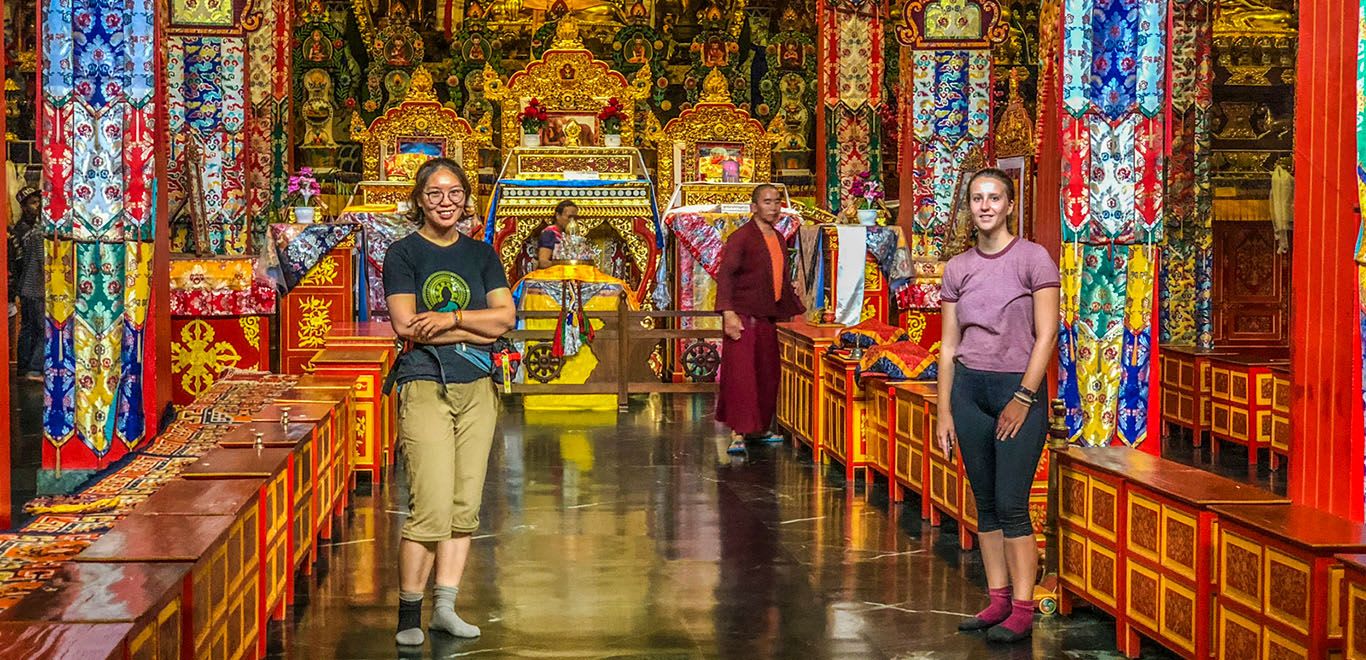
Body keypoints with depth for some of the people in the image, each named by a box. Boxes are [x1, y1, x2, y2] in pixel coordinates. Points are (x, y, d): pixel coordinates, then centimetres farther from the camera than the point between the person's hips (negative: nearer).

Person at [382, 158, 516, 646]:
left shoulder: (481, 254, 13)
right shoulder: (403, 253, 0)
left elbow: (506, 316, 3)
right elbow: (405, 325, -11)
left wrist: (450, 318, -11)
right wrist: (476, 329, -9)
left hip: (476, 387, 5)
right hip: (424, 385, -5)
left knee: (465, 506, 4)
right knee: (432, 506, -12)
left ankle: (445, 606, 12)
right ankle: (409, 614, -1)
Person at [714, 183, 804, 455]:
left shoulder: (779, 239, 16)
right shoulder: (741, 237, -7)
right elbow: (724, 275, -13)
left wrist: (797, 311, 24)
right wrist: (728, 313, -23)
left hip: (769, 318, 7)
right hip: (743, 317, -7)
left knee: (768, 374, 10)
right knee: (740, 374, -8)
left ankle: (758, 428, 22)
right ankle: (738, 434, -6)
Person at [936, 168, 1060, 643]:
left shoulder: (1033, 258, -4)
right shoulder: (958, 269, 8)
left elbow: (1046, 335, -8)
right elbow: (949, 345, 11)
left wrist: (1023, 399, -12)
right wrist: (944, 410, 7)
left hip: (1019, 387, -5)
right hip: (969, 387, 5)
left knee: (1011, 504, -7)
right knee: (986, 503, 7)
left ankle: (1022, 609, -1)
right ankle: (998, 600, 14)